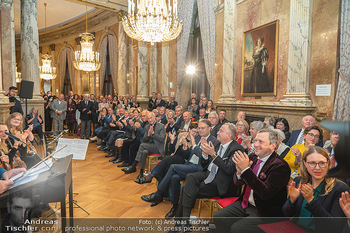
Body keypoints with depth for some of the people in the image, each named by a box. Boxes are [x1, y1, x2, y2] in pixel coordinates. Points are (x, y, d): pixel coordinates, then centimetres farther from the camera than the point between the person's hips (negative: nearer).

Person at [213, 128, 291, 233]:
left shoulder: (280, 166, -18)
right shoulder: (253, 157, 1)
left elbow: (266, 193, -28)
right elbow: (237, 182, 7)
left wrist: (246, 169, -33)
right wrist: (239, 173, -18)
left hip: (263, 212, -6)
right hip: (245, 204, 7)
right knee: (218, 217, -3)